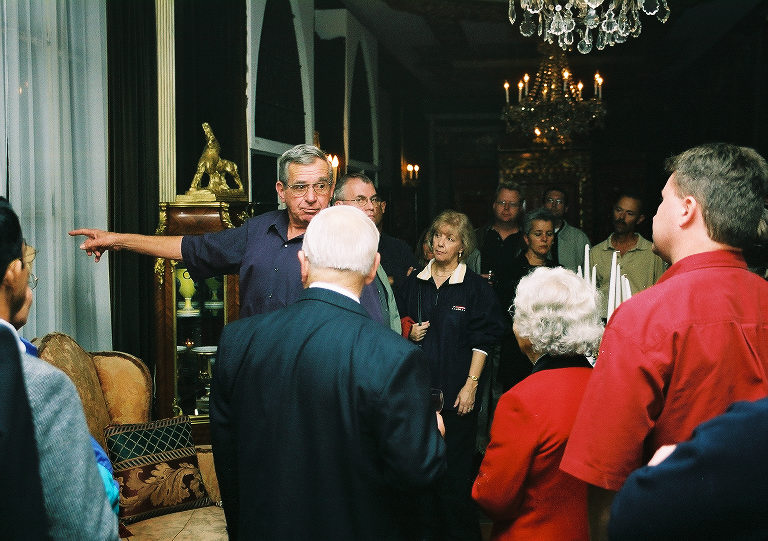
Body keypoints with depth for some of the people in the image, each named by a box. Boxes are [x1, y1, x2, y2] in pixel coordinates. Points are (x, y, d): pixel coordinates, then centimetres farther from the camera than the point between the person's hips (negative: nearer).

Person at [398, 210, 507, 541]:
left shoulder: (475, 287, -2)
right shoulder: (414, 283, 8)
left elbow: (482, 340, -4)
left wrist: (470, 385, -10)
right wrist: (409, 333, -4)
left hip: (456, 392, -4)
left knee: (455, 468, 0)